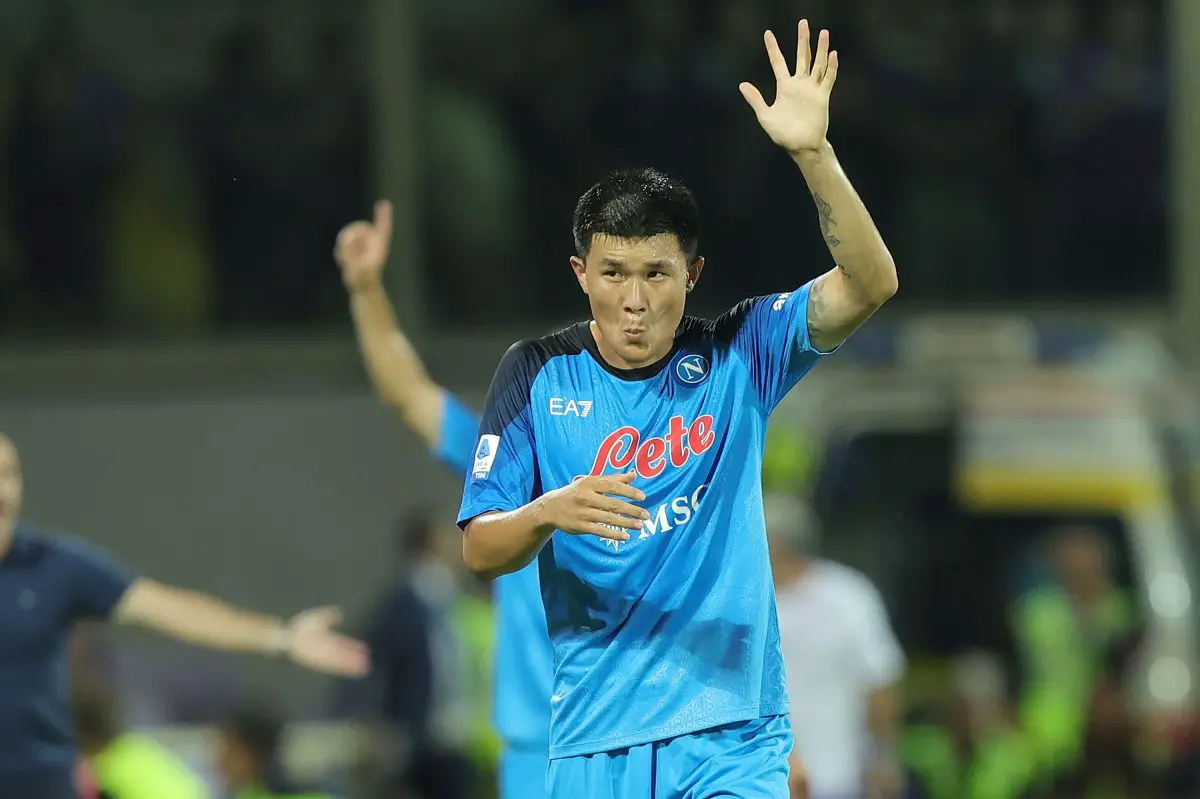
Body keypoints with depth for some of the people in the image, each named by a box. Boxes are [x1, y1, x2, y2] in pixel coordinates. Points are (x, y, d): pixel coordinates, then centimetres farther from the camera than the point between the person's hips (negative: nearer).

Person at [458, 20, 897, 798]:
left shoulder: (737, 355, 2)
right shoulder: (537, 373, 3)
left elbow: (870, 283, -12)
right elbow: (481, 551, 0)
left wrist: (813, 153, -25)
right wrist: (549, 514, -22)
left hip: (732, 735, -1)